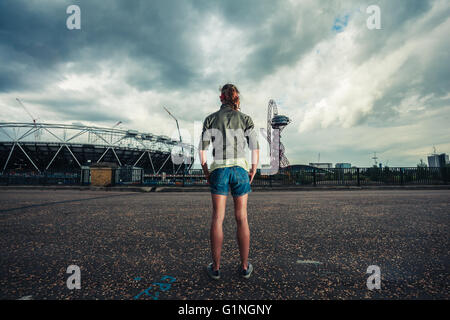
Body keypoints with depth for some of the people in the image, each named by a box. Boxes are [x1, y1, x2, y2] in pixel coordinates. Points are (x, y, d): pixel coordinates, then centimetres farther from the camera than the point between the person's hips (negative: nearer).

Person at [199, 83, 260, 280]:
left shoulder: (211, 119, 3)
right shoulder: (245, 119, 2)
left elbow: (202, 150, 0)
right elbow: (255, 149, -2)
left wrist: (206, 173, 9)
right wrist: (252, 173, 9)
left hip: (219, 170, 0)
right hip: (240, 168, 0)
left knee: (217, 218, 6)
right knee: (241, 218, 8)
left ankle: (216, 267, 14)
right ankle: (245, 266, 17)